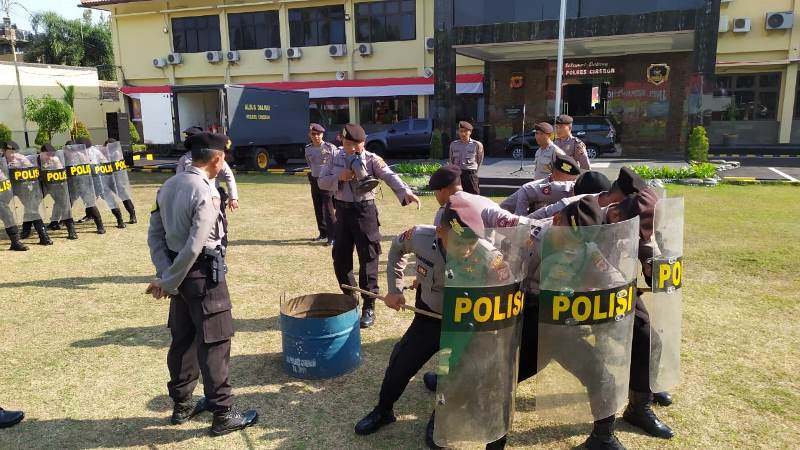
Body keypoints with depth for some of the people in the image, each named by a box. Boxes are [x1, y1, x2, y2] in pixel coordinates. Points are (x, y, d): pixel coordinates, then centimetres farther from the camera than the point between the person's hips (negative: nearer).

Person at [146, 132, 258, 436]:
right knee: (214, 343, 1)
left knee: (183, 339, 18)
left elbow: (154, 235, 6)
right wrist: (168, 283, -14)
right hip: (203, 274, -9)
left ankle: (182, 404, 32)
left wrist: (165, 274, 0)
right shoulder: (206, 193, -20)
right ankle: (223, 414, 11)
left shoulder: (168, 186, 7)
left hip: (179, 272, 9)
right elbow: (195, 247, -24)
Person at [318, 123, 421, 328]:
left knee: (368, 258, -2)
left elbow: (390, 176, -22)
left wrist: (405, 191, -41)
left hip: (364, 210, -4)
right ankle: (349, 296, 33)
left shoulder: (372, 160, -7)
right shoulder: (335, 159, 7)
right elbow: (322, 182, 5)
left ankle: (369, 307, 8)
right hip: (343, 211, 5)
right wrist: (339, 177, -15)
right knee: (340, 257, 11)